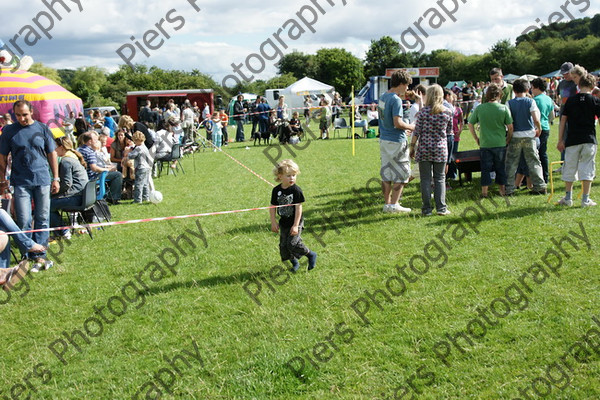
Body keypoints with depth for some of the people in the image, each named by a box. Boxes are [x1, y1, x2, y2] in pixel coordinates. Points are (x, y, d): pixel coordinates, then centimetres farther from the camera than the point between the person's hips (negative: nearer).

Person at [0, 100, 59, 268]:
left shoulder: (42, 128, 5)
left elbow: (52, 154, 10)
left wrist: (56, 178, 7)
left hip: (43, 180, 1)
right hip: (21, 182, -1)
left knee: (42, 219, 5)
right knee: (24, 221, -3)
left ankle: (40, 255, 13)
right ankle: (28, 255, 8)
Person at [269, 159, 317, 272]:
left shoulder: (296, 190, -14)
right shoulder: (276, 190, -2)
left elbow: (298, 208, -14)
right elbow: (273, 207, 5)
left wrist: (296, 225, -16)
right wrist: (273, 222, 0)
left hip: (295, 222, -5)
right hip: (284, 223, 5)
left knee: (293, 243, -16)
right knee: (284, 245, 5)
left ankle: (311, 255, 6)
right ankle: (294, 263, 25)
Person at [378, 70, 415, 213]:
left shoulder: (383, 97, 9)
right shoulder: (396, 100, -18)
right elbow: (397, 123, -22)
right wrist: (410, 127, -6)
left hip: (383, 140, 9)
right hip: (396, 142, -9)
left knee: (386, 173, 12)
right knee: (401, 174, 2)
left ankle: (387, 204, 18)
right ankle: (393, 205, 3)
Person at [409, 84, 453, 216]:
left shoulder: (423, 112, -7)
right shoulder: (447, 112, -1)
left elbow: (417, 132, -6)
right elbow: (449, 130, 11)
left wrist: (412, 146, 3)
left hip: (424, 149, -1)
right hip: (440, 149, 2)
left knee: (425, 179, 4)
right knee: (440, 178, 10)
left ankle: (427, 209, 5)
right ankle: (441, 207, 6)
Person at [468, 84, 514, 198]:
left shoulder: (479, 108, -4)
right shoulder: (504, 108, -7)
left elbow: (470, 124, 3)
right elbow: (510, 127, -5)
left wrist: (476, 138, 12)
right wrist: (509, 138, 11)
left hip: (485, 144, 0)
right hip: (500, 143, 0)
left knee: (485, 168, 8)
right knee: (500, 167, 14)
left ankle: (484, 191, 10)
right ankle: (502, 189, 22)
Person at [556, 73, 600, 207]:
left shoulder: (571, 100, 3)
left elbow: (563, 121, 3)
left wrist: (560, 140, 6)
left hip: (572, 140, 1)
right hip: (589, 139, -1)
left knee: (570, 168, 11)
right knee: (587, 169, 4)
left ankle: (568, 198, 17)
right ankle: (585, 199, 5)